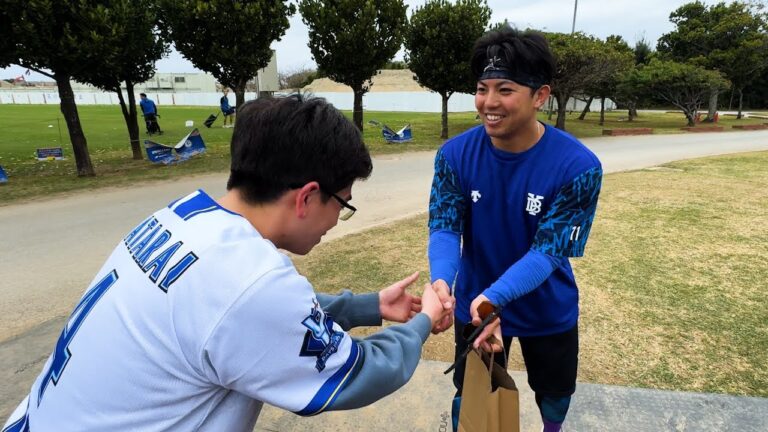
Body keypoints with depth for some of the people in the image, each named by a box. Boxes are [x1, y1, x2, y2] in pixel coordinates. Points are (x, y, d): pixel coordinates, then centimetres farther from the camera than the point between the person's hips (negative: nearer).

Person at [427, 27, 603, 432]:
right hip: (474, 305, 0)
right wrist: (441, 281, -42)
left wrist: (494, 297, -44)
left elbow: (548, 249, -27)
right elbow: (444, 227, -20)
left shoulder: (578, 166, -24)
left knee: (554, 394, 28)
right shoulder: (455, 154, -18)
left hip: (548, 311, 1)